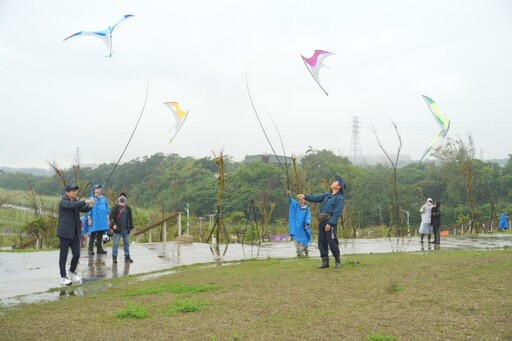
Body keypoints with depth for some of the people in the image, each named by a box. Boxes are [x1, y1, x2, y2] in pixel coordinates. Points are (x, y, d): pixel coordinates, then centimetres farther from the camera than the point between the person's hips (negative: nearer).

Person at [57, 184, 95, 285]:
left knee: (77, 254, 4)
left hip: (75, 233, 6)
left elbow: (83, 209, 2)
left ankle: (72, 272, 27)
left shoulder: (76, 201, 13)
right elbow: (71, 205, -28)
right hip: (65, 232, -6)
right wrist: (85, 201, -35)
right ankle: (63, 277, 9)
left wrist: (89, 206, -20)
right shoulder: (63, 202, -7)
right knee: (63, 254, 1)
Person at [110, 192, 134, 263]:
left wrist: (132, 227, 10)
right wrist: (113, 224, -18)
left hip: (126, 229, 4)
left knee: (127, 243, 9)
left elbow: (130, 218, 14)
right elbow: (111, 217, -5)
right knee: (116, 244, -1)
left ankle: (127, 257, 17)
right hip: (118, 229, -4)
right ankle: (114, 257, 5)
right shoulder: (115, 208, 0)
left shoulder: (128, 208, 11)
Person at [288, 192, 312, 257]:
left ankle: (305, 252, 20)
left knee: (304, 239, 5)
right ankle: (299, 253, 2)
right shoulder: (296, 205, 6)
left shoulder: (307, 209, 5)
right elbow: (291, 200, -8)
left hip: (303, 227, 0)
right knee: (297, 240, -3)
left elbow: (308, 217, -4)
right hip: (296, 226, 0)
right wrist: (289, 195, -28)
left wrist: (307, 223, -22)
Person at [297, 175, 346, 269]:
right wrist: (305, 196, 0)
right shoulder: (327, 195, 19)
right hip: (322, 222, 8)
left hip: (331, 223, -8)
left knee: (332, 242, -7)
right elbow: (315, 198, 14)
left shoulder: (340, 198, -6)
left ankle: (338, 261, 8)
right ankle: (325, 262, 14)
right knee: (321, 242, 7)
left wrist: (330, 223, -21)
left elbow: (337, 213, -14)